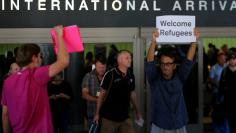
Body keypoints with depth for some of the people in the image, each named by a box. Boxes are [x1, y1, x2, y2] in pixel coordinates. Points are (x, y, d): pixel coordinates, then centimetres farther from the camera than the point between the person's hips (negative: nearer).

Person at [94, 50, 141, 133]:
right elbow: (102, 94, -8)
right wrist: (97, 114, -8)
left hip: (124, 117, 5)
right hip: (109, 117, -5)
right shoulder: (110, 75, -12)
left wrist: (137, 112, 18)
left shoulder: (131, 76, 5)